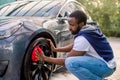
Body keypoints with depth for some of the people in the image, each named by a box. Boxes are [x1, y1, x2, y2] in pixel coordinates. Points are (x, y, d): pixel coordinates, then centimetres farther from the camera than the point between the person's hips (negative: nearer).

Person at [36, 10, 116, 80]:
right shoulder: (89, 29, 4)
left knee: (71, 63, -28)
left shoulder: (82, 38, -24)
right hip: (103, 61, 10)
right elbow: (74, 46, 18)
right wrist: (55, 49, 10)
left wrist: (45, 59, -11)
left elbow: (67, 61, -16)